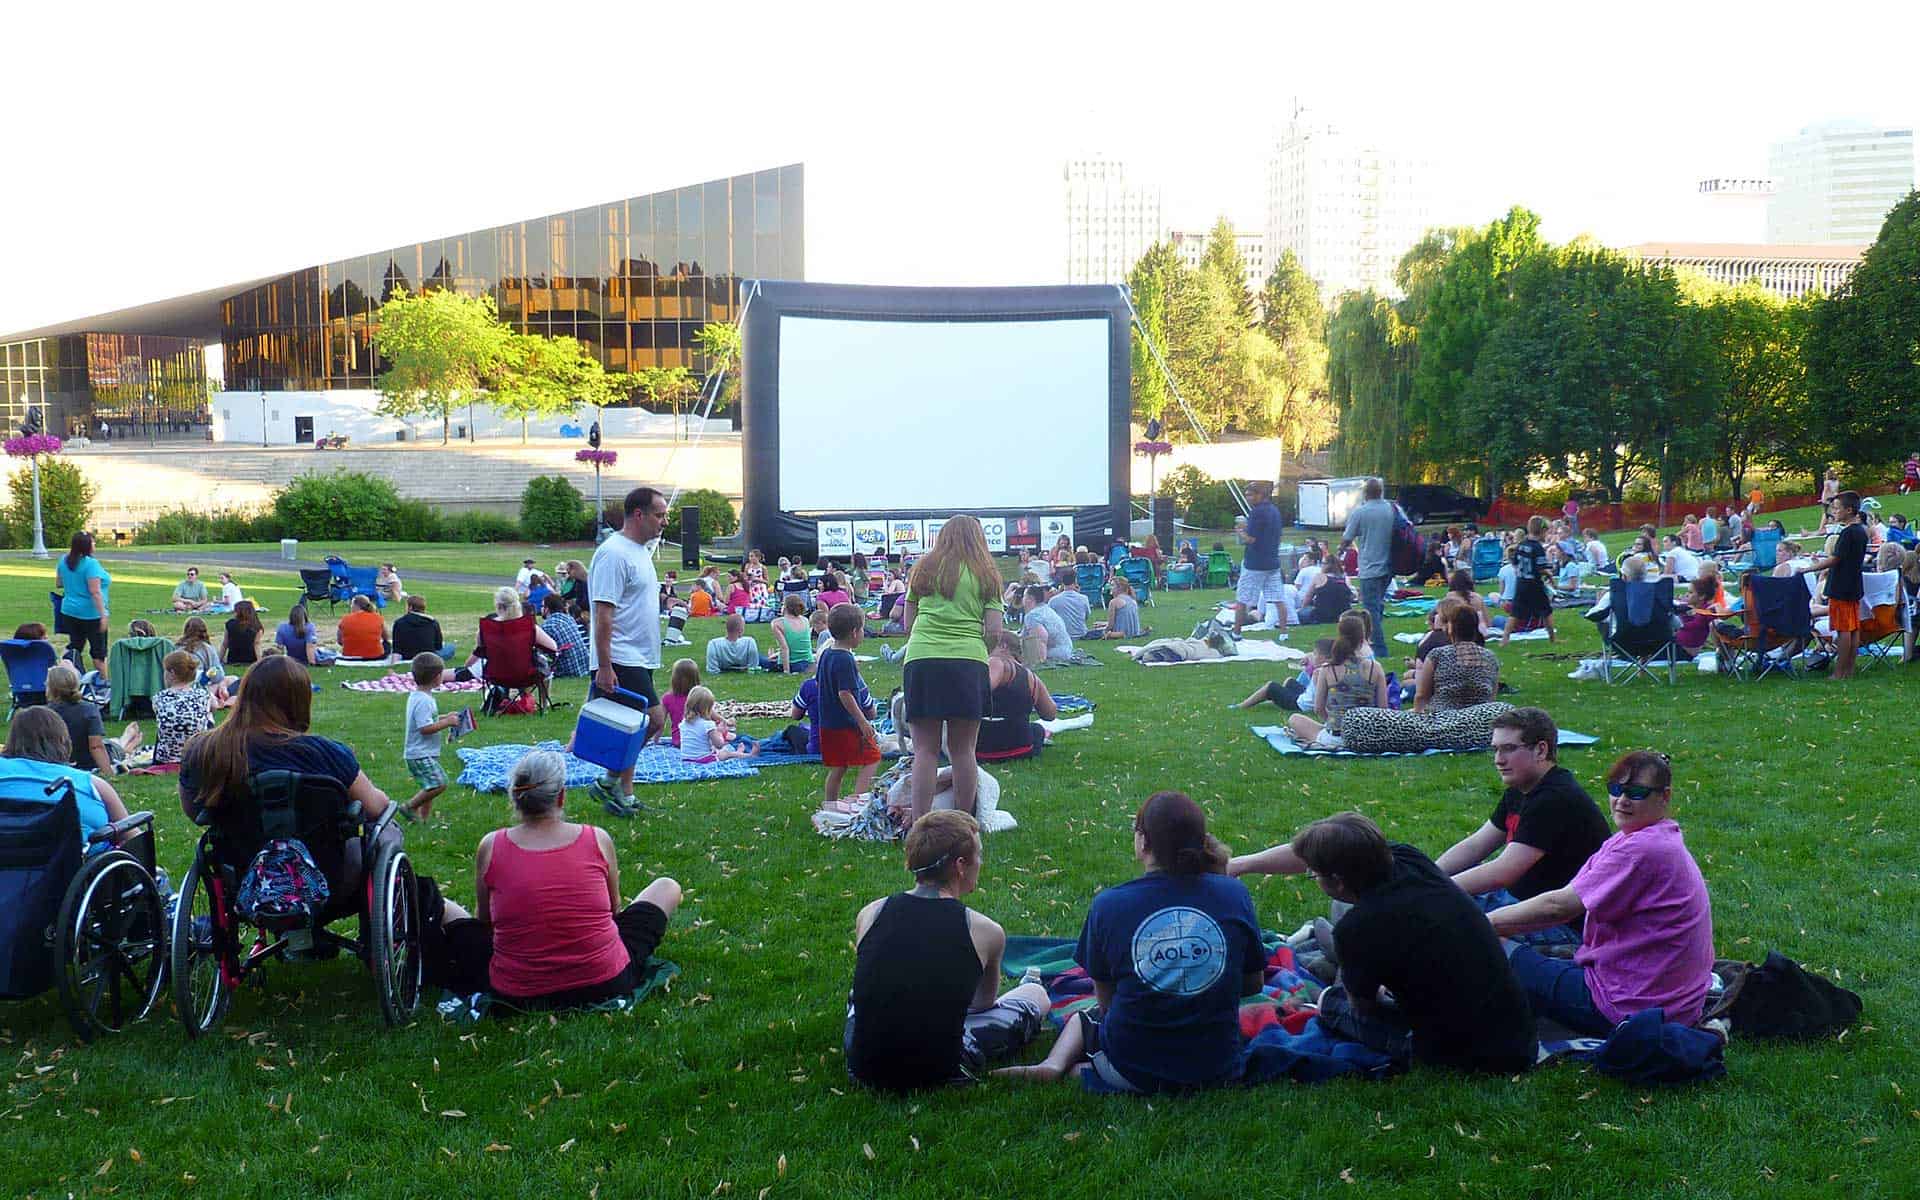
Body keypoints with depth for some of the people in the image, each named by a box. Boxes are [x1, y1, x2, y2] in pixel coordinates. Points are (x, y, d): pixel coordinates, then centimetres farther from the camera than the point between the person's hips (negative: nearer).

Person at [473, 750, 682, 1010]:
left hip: (517, 996, 1)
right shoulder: (598, 840, -7)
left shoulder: (491, 847, -7)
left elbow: (483, 919, 9)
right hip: (606, 986, -1)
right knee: (667, 888, 21)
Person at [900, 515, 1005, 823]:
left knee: (925, 750, 1)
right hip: (969, 659, -1)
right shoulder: (986, 575, 12)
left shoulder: (924, 569, 16)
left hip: (922, 659, 1)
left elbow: (908, 624, 16)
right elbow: (994, 631, 5)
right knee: (963, 750, 6)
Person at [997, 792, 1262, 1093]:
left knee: (1082, 1019, 33)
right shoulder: (1234, 894, -7)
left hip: (1131, 1071, -2)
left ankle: (1056, 1066, 3)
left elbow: (1105, 998, 1)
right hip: (1217, 1068, 2)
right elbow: (1254, 984, 4)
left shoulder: (1109, 904, -11)